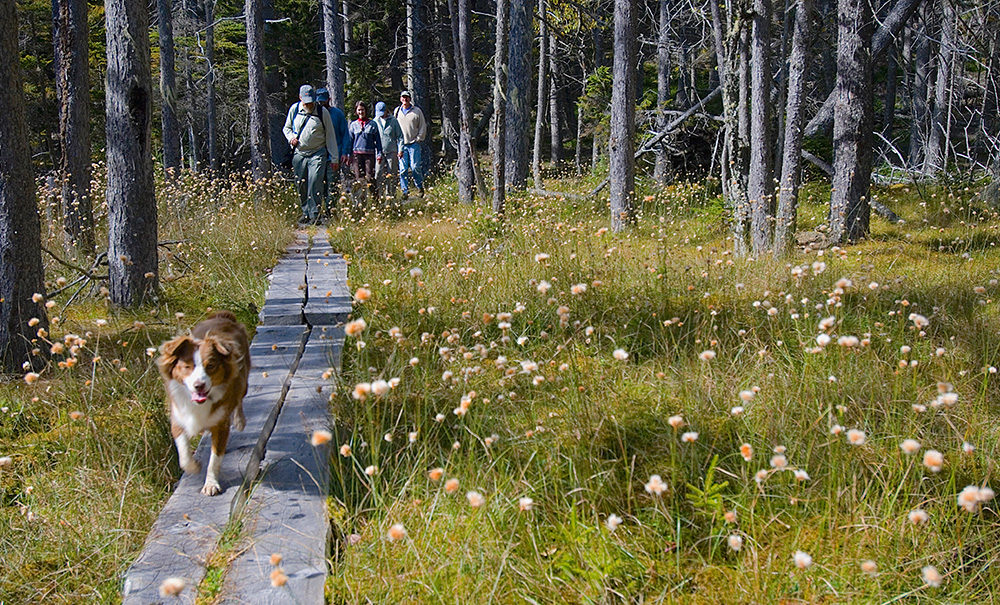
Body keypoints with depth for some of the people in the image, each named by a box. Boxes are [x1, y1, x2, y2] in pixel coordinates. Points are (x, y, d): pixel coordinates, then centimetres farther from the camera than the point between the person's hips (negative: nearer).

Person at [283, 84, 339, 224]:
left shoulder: (323, 112, -5)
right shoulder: (294, 109, 3)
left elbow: (330, 136, 1)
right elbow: (286, 128, 19)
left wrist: (334, 158, 1)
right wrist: (291, 137, -4)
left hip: (317, 154, -3)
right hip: (299, 154, 3)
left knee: (315, 184, -13)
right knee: (301, 186, 7)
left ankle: (315, 214, -9)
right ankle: (306, 212, 20)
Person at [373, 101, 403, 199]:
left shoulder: (393, 121, 4)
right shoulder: (375, 121, 10)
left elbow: (400, 136, 7)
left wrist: (400, 150, -2)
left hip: (391, 151, -1)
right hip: (379, 152, 1)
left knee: (391, 175, 1)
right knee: (378, 174, -6)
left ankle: (390, 194, 8)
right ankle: (377, 194, -4)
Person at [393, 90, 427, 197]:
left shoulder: (417, 111, 3)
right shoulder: (397, 111, 12)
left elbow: (423, 127, 6)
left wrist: (418, 139, -3)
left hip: (414, 144, -2)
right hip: (401, 144, 2)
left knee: (415, 167, -9)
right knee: (403, 169, -1)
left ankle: (420, 186, 10)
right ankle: (405, 191, 5)